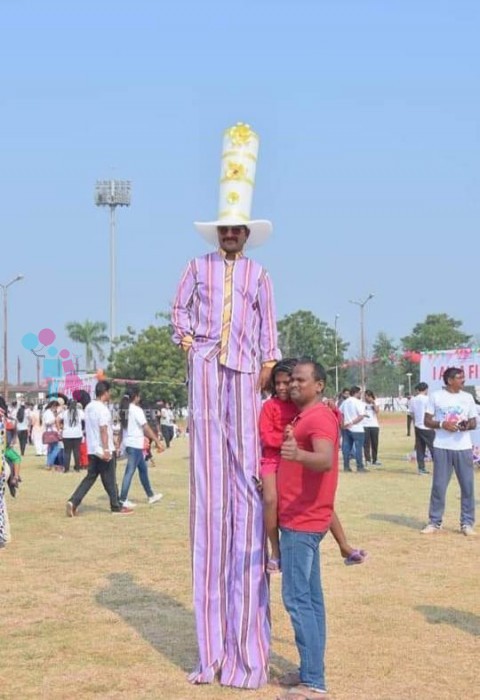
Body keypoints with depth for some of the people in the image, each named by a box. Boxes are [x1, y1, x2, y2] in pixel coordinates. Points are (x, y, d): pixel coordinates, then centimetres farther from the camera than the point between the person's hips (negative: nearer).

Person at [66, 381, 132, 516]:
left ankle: (73, 502, -4)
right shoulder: (102, 409, -17)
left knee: (90, 477, 10)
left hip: (92, 449, 8)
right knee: (109, 480, 4)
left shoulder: (89, 407, 11)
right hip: (103, 450, -8)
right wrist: (106, 450, -23)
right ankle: (116, 506, 15)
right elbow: (103, 430, -22)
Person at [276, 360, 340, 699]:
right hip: (301, 519, 11)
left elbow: (326, 461, -34)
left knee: (297, 599, -11)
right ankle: (313, 673, 19)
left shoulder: (319, 417, -16)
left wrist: (298, 454, -52)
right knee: (310, 597, 13)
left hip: (302, 521, -11)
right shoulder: (305, 416, 17)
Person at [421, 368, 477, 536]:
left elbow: (474, 423, 11)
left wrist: (468, 425, -12)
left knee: (468, 485, 2)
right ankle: (434, 522, 11)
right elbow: (427, 421, 2)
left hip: (463, 447, 2)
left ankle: (467, 523, 11)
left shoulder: (468, 397, 7)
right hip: (442, 448, -2)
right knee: (439, 485, 1)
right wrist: (442, 424, -16)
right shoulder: (436, 396, 0)